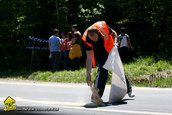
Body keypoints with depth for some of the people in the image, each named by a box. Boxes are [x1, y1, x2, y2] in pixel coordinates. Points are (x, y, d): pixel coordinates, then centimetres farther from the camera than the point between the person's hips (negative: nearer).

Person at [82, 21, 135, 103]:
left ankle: (128, 90, 28)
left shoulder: (102, 27, -30)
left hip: (110, 49, 3)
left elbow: (113, 33, -5)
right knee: (102, 70, -22)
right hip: (100, 55, -3)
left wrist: (115, 42, -23)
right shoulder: (87, 39, -32)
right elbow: (89, 58, -31)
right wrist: (88, 74, -36)